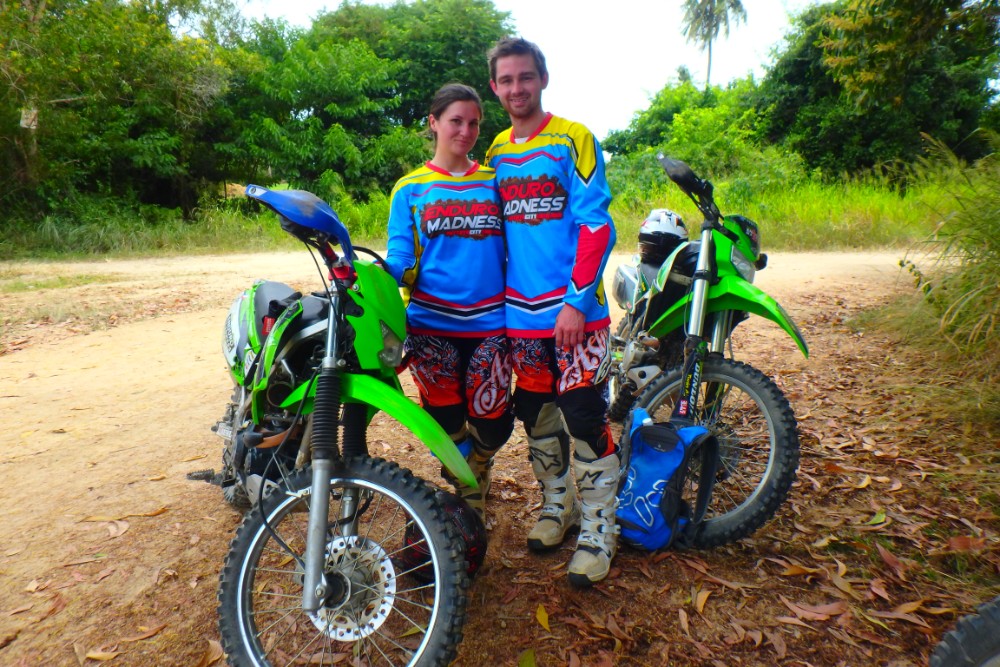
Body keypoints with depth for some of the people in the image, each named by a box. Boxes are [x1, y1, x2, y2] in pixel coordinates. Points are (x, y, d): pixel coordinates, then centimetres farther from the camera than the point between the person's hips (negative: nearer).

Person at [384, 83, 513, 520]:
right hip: (432, 323, -1)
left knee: (489, 424, -9)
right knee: (447, 423, -6)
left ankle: (473, 488, 30)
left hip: (490, 321, 1)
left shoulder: (495, 182, 13)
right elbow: (400, 258, 0)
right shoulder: (410, 189, 8)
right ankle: (467, 495, 29)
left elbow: (512, 250, 11)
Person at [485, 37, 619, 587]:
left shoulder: (574, 140, -4)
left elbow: (597, 225, -10)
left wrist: (576, 302, -18)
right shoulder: (495, 152, 12)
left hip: (574, 312, -5)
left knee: (585, 419, -5)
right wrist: (496, 297, 12)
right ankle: (556, 505, 32)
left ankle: (598, 530, 11)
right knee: (537, 415, 13)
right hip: (520, 312, 5)